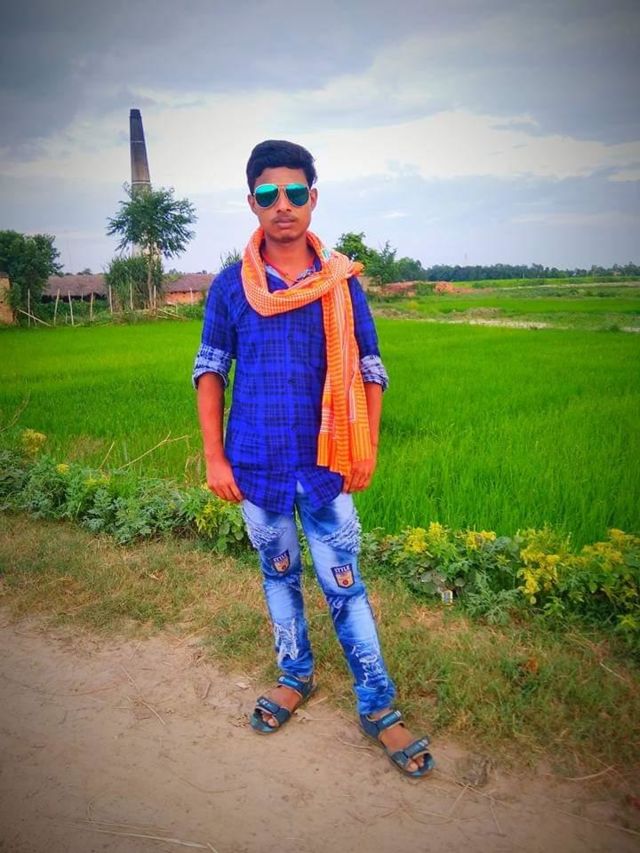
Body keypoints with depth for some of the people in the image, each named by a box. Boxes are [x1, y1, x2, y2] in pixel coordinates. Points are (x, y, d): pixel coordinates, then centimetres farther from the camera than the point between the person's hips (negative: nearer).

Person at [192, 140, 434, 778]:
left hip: (325, 464, -1)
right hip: (256, 464, 2)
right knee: (278, 573, 16)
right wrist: (214, 458, -3)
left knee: (344, 585, 3)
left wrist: (367, 451, -4)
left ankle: (378, 707, 18)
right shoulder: (231, 286, -1)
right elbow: (209, 372, 2)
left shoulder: (341, 280, -2)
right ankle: (295, 676, 37)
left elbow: (368, 370, 2)